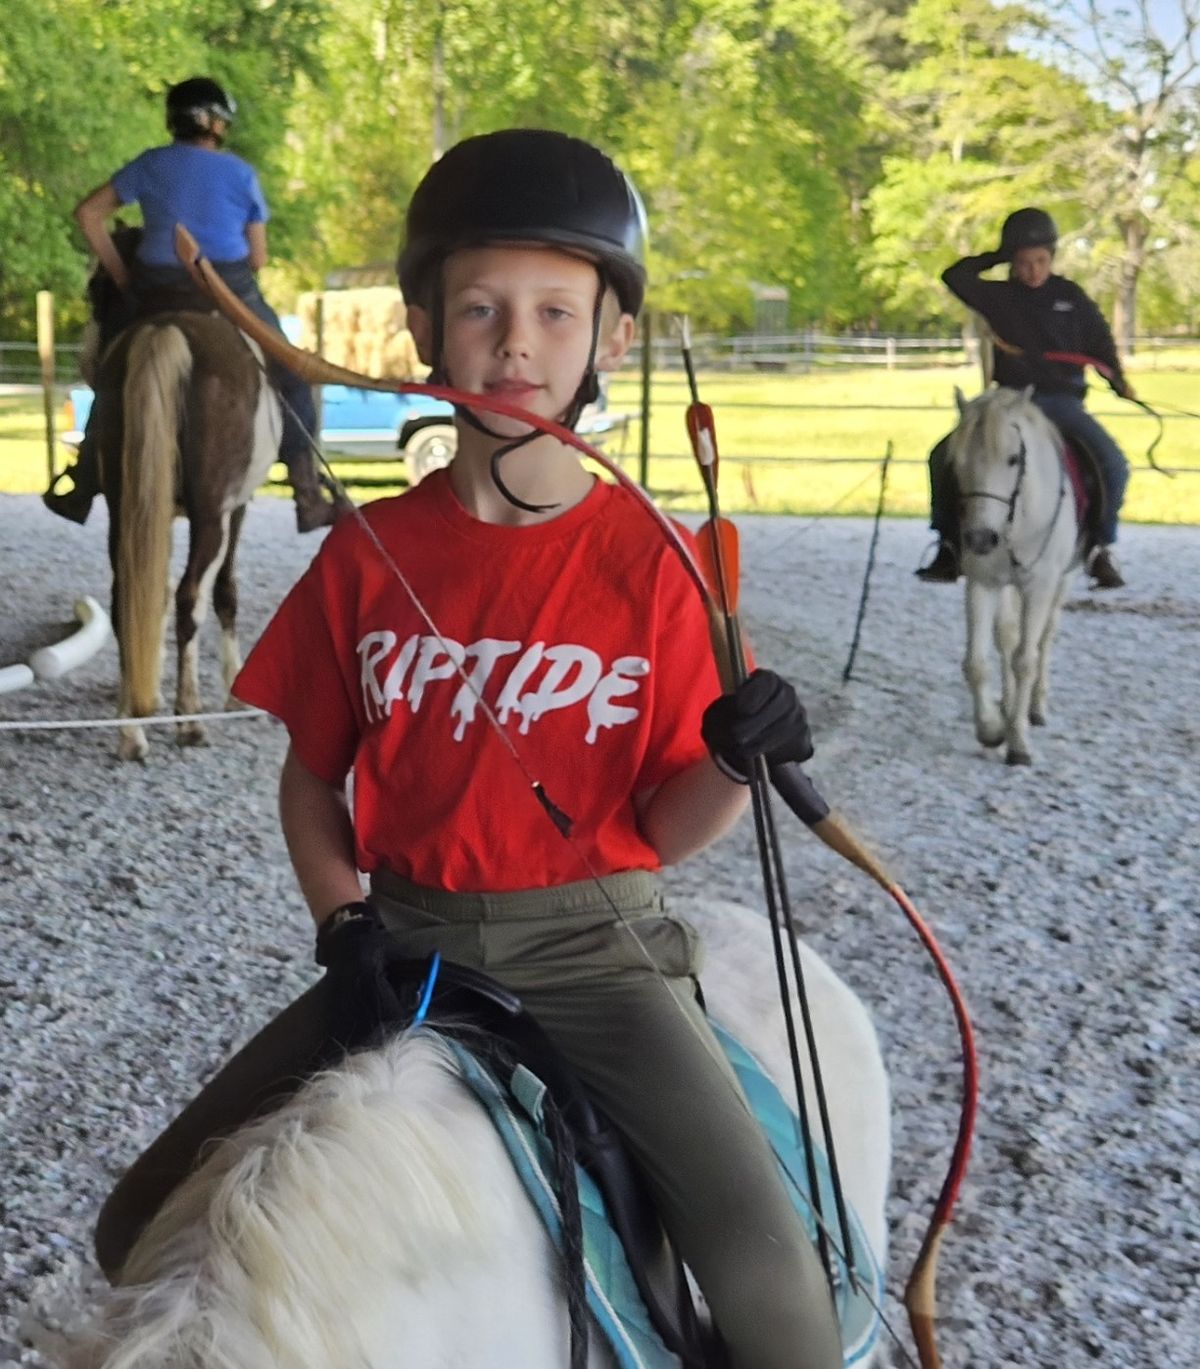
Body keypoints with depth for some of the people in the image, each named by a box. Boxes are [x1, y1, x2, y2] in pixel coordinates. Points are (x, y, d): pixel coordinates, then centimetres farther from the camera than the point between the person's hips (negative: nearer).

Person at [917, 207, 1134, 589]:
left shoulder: (1071, 297, 6)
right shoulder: (998, 297, 5)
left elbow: (1100, 341, 11)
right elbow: (955, 277, -6)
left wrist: (1118, 380, -2)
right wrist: (995, 258, 1)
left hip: (1064, 401, 0)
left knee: (1113, 463, -23)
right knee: (945, 456, -16)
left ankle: (1102, 547, -8)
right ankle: (950, 545, -6)